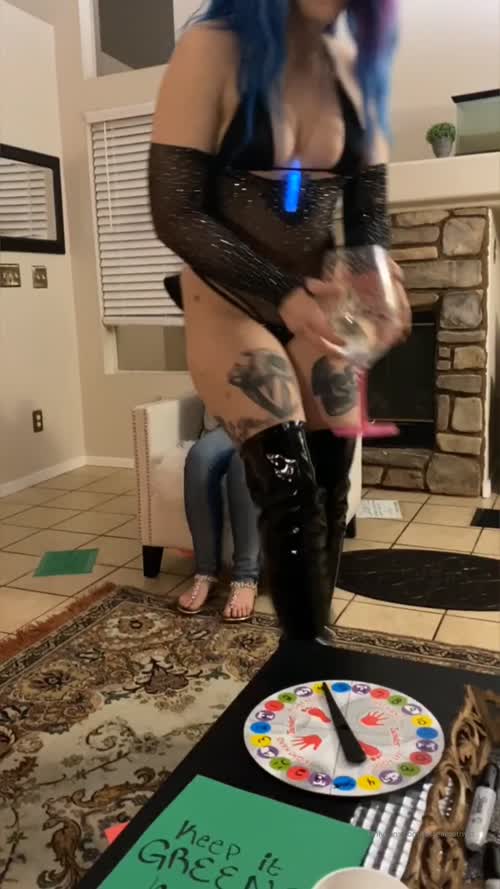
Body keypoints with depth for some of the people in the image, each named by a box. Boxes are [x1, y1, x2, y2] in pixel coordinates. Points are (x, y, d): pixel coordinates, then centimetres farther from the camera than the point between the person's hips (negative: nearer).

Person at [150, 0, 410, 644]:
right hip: (231, 303, -5)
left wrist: (378, 270, -17)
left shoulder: (355, 71, 5)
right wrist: (281, 292, -27)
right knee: (291, 489, -13)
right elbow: (176, 213, -16)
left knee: (331, 484, 4)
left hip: (316, 302, 5)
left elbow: (368, 203, 6)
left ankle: (313, 650, 22)